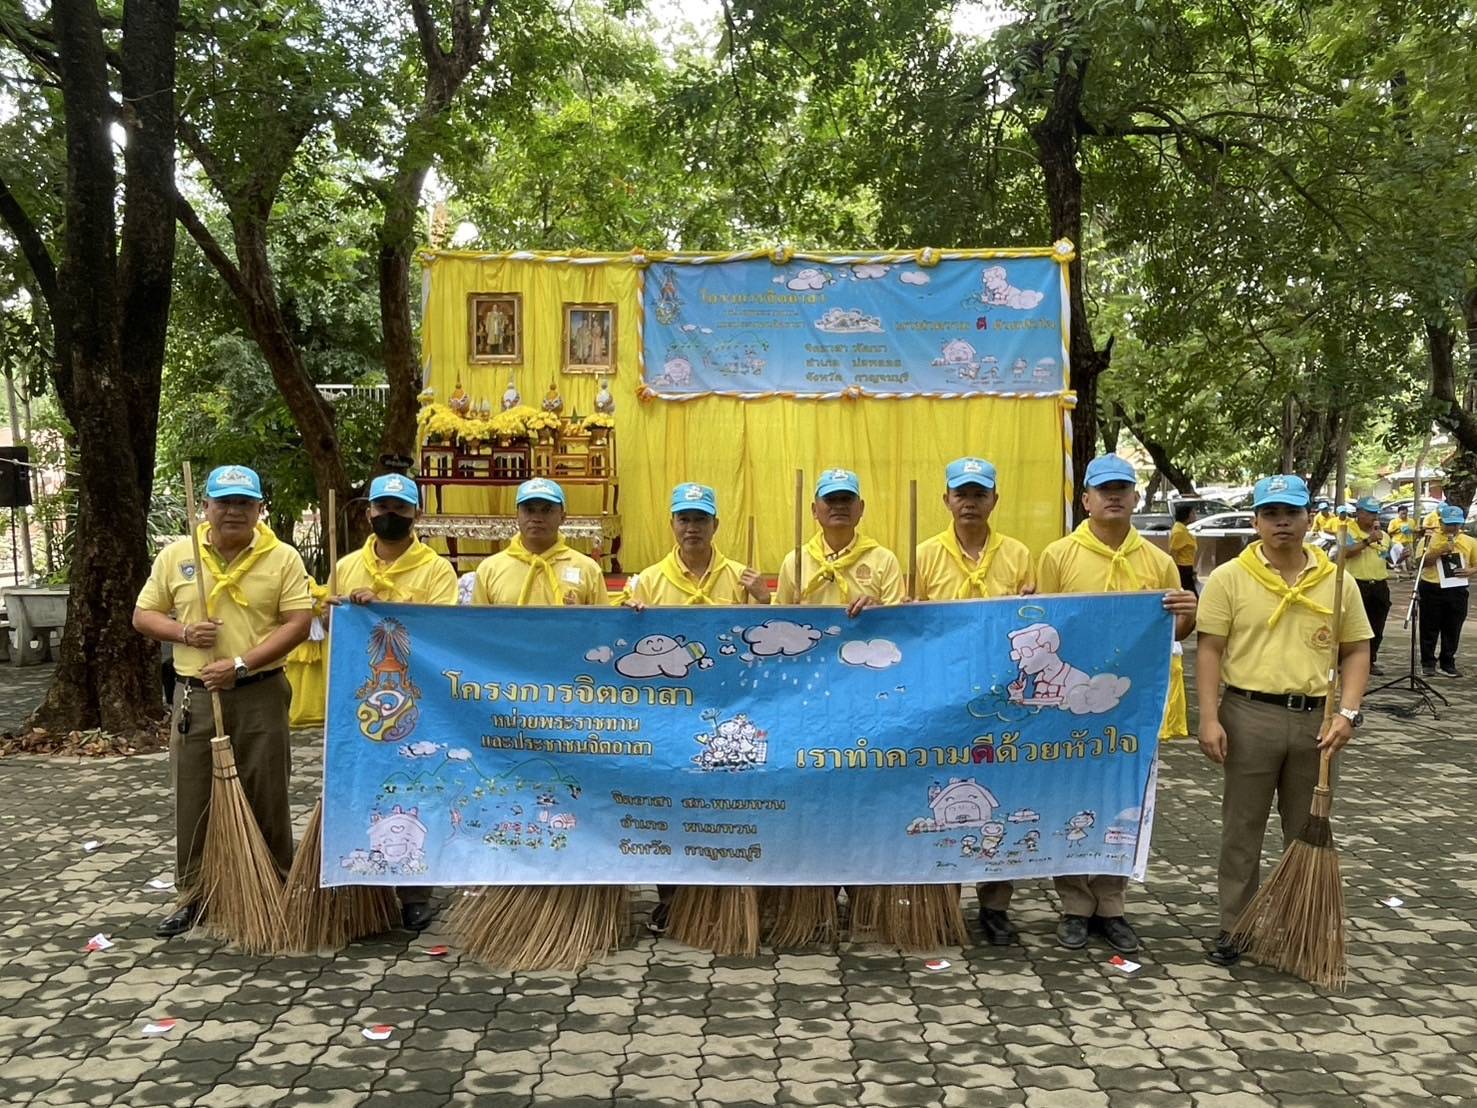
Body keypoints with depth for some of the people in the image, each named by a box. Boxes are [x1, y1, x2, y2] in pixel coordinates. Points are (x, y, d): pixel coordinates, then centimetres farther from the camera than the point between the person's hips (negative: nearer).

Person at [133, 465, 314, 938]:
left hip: (260, 695, -2)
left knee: (267, 799, 5)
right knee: (194, 800, 8)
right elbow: (144, 615, 9)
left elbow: (298, 623, -9)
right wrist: (183, 631, -12)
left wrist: (241, 664, -17)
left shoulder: (283, 558, -3)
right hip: (195, 695, 2)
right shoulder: (175, 555, 4)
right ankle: (193, 897, 20)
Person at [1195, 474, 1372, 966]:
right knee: (1242, 829, 6)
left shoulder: (1335, 581, 5)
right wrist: (1210, 718, -11)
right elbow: (1209, 650, -4)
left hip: (1315, 718, 3)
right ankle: (1234, 928, 18)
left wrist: (1347, 713, -4)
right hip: (1249, 714, -2)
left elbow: (1356, 650, 8)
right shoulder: (1229, 578, -3)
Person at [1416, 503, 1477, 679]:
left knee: (1452, 629, 6)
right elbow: (1420, 563, -7)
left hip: (1457, 590, 2)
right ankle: (1428, 663, 15)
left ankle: (1447, 663, 17)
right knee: (1430, 629, 4)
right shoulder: (1431, 539, 0)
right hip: (1432, 589, -2)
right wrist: (1440, 551, -18)